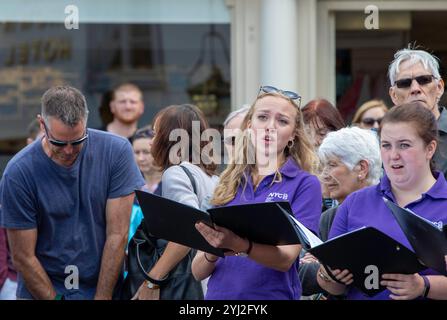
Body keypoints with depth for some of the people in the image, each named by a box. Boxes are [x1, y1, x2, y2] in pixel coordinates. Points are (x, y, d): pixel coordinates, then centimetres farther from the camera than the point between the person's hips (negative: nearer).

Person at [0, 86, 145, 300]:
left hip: (104, 288, 1)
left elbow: (117, 236, -11)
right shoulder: (18, 173, -15)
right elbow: (23, 257, -12)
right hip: (42, 290, -1)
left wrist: (102, 297, -13)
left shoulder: (116, 152, -11)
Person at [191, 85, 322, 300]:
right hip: (219, 294, 3)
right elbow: (198, 271, 3)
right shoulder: (226, 186, 6)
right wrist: (213, 252, -18)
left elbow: (286, 258, -16)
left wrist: (239, 245, -33)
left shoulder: (305, 184, -4)